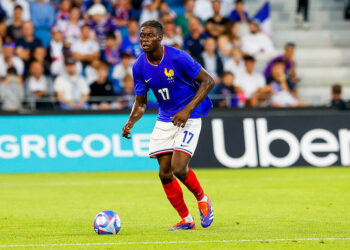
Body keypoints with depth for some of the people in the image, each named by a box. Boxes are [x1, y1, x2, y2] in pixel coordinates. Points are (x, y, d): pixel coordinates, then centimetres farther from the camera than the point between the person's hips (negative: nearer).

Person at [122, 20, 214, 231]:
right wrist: (130, 123, -13)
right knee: (165, 173, 1)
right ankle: (186, 220, 18)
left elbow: (208, 81, -13)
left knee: (179, 168, -18)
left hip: (189, 118, -6)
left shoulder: (178, 58, -19)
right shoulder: (139, 67, -3)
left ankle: (202, 199, 13)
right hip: (164, 120, 6)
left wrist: (187, 110, -20)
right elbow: (141, 103, 7)